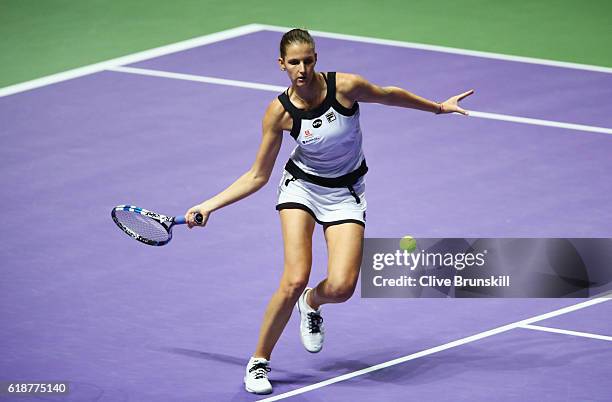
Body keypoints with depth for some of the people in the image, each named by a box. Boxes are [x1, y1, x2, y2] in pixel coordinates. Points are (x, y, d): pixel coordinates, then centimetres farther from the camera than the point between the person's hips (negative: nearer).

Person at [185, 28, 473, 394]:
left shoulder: (345, 86, -20)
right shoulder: (280, 112, -16)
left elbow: (389, 95, 2)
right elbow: (258, 176, -5)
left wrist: (438, 107, 14)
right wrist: (209, 205, -10)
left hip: (345, 193, 1)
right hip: (302, 187, 0)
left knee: (341, 287, -19)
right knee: (295, 280, -22)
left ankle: (312, 303, 21)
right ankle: (259, 362, -3)